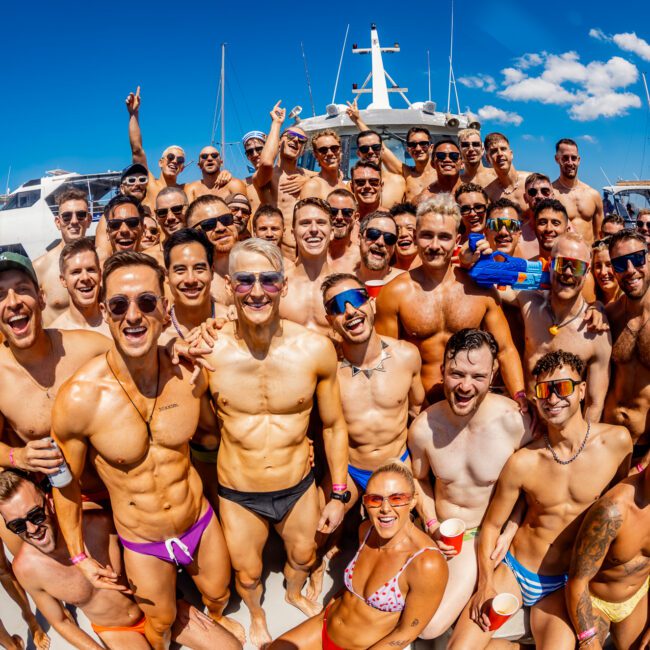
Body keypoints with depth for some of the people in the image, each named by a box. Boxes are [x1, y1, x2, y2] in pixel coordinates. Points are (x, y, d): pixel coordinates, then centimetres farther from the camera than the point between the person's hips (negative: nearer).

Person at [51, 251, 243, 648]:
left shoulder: (190, 375, -19)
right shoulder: (79, 397, -28)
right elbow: (66, 482, -11)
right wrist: (79, 556, -2)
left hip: (202, 522, 3)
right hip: (143, 546, -2)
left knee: (218, 595, 29)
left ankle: (217, 618, 65)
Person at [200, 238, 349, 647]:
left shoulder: (316, 349, -18)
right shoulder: (208, 353, -21)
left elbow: (334, 425, -4)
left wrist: (339, 494, 1)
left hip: (300, 487, 2)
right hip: (238, 495, -1)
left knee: (304, 556, 29)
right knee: (247, 574, 23)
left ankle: (295, 593, 67)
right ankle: (257, 614, 61)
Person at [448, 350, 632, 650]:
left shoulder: (618, 441, -10)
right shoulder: (522, 463, -15)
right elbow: (491, 524, -2)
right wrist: (485, 583, -12)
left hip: (564, 586, 1)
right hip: (514, 572, -1)